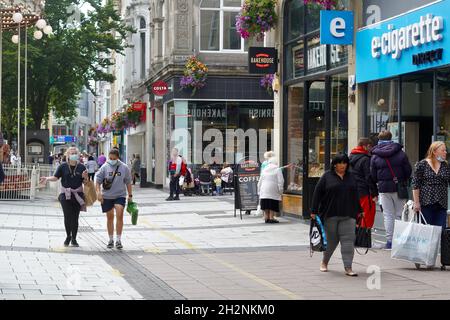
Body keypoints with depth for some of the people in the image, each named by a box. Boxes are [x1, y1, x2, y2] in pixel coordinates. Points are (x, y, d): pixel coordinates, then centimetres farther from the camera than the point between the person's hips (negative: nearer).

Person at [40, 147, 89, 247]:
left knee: (75, 217, 1)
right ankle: (68, 236, 18)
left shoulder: (81, 167, 4)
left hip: (77, 195, 1)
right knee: (67, 216, -3)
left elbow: (85, 182, 6)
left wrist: (85, 177, -16)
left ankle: (74, 239, 13)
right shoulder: (63, 166, 1)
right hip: (65, 195, -1)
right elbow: (56, 177, 2)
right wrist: (47, 178, -15)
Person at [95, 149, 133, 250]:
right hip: (107, 196, 1)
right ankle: (111, 240, 22)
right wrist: (99, 193, -12)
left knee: (119, 214, -17)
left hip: (120, 195, -1)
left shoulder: (124, 168, -1)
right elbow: (98, 181, -1)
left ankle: (118, 240, -11)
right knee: (110, 217, 10)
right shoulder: (104, 167, -4)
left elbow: (128, 182, 8)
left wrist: (130, 195, 8)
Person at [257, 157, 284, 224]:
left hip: (264, 191, 4)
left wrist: (259, 191, 21)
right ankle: (271, 218, -5)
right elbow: (280, 181, -7)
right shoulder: (277, 170, -1)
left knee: (266, 205, 7)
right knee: (272, 205, -2)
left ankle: (266, 217, 8)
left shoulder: (264, 170, 14)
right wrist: (280, 190, -2)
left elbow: (260, 181, 17)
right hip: (273, 191, -4)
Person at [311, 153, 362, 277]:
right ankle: (324, 262, 30)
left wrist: (359, 211, 19)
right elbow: (317, 193, -2)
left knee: (348, 240, -7)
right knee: (331, 240, 7)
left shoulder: (351, 177, 12)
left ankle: (348, 267, -8)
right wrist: (314, 211, -7)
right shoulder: (327, 176, 0)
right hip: (330, 214, -2)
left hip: (348, 215, 3)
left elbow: (355, 195, 20)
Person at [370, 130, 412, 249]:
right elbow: (408, 171, 1)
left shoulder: (375, 156, -1)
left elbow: (372, 175, 3)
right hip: (399, 188, 0)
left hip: (383, 189, 0)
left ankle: (389, 241, 1)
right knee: (400, 215, 7)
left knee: (388, 216, 5)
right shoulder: (400, 153, -3)